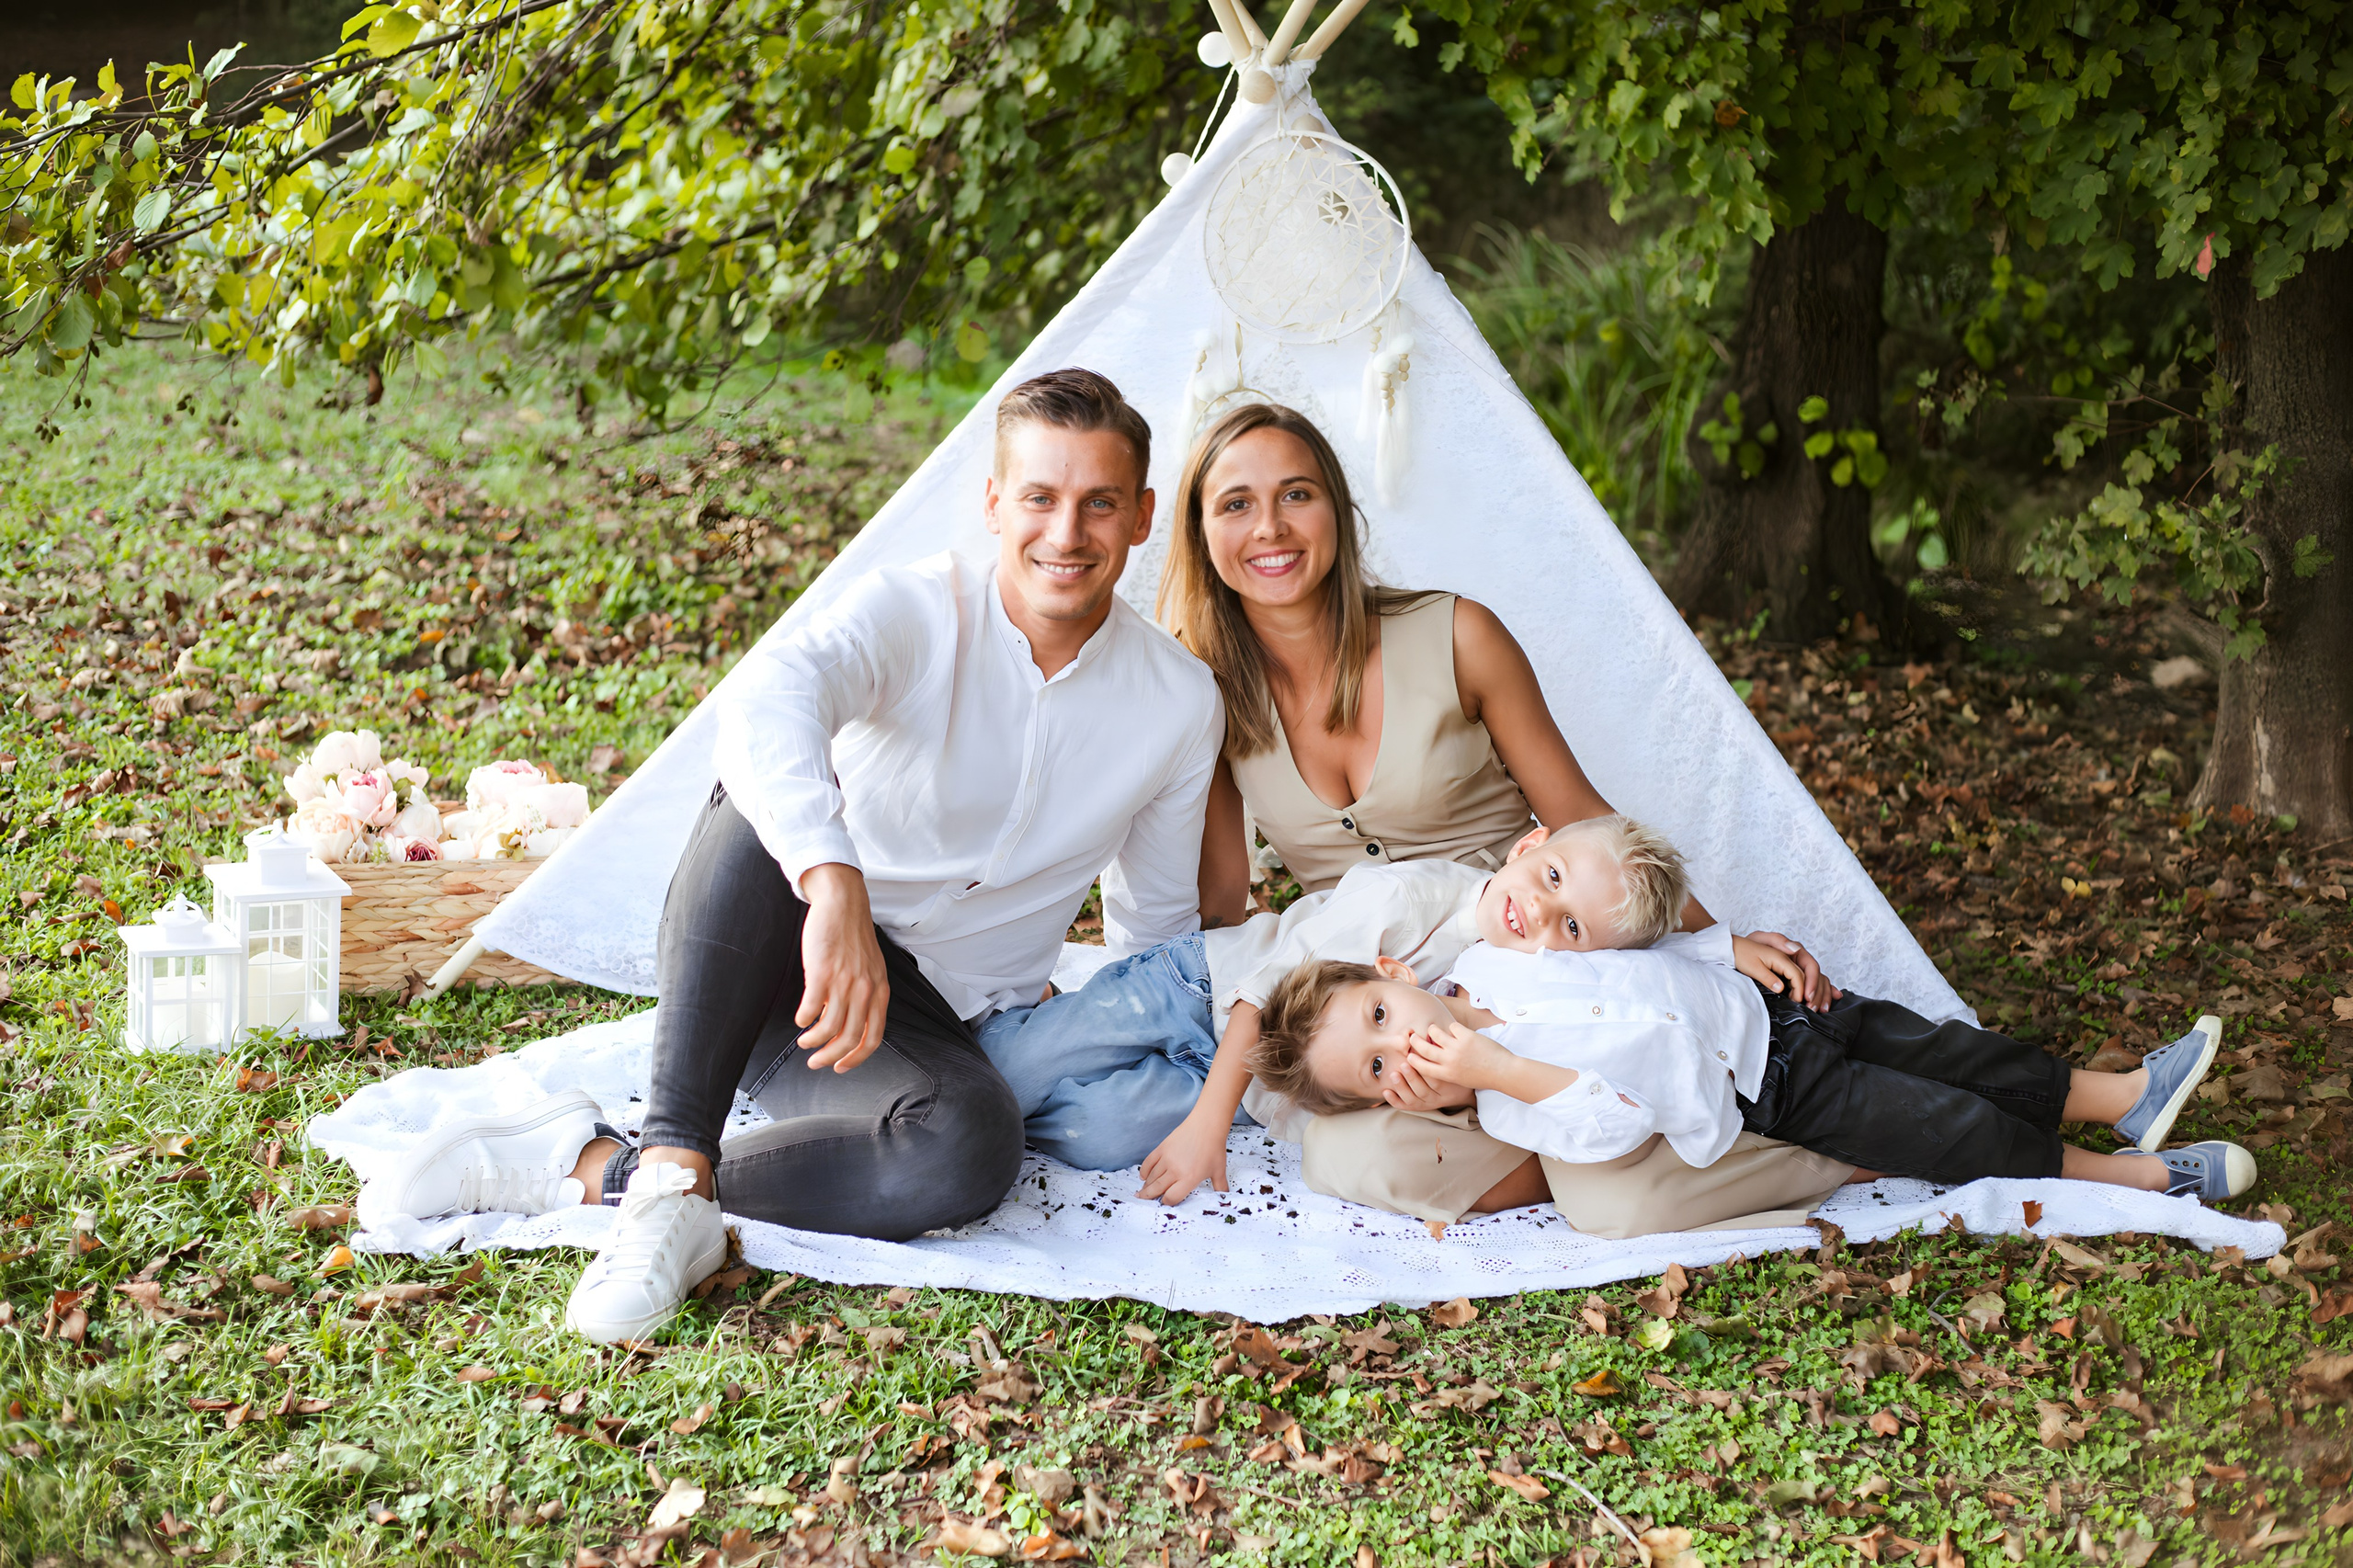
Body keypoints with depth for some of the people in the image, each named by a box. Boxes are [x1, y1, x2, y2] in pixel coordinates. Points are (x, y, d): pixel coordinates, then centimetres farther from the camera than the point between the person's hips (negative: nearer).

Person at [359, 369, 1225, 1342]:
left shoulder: (1180, 704, -1)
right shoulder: (913, 612, -14)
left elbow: (1157, 926, 16)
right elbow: (764, 698, -39)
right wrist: (835, 888, -55)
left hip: (926, 1028, 2)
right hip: (774, 965, -2)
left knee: (970, 1152, -36)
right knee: (772, 792, -36)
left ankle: (595, 1170, -26)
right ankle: (675, 1170, -38)